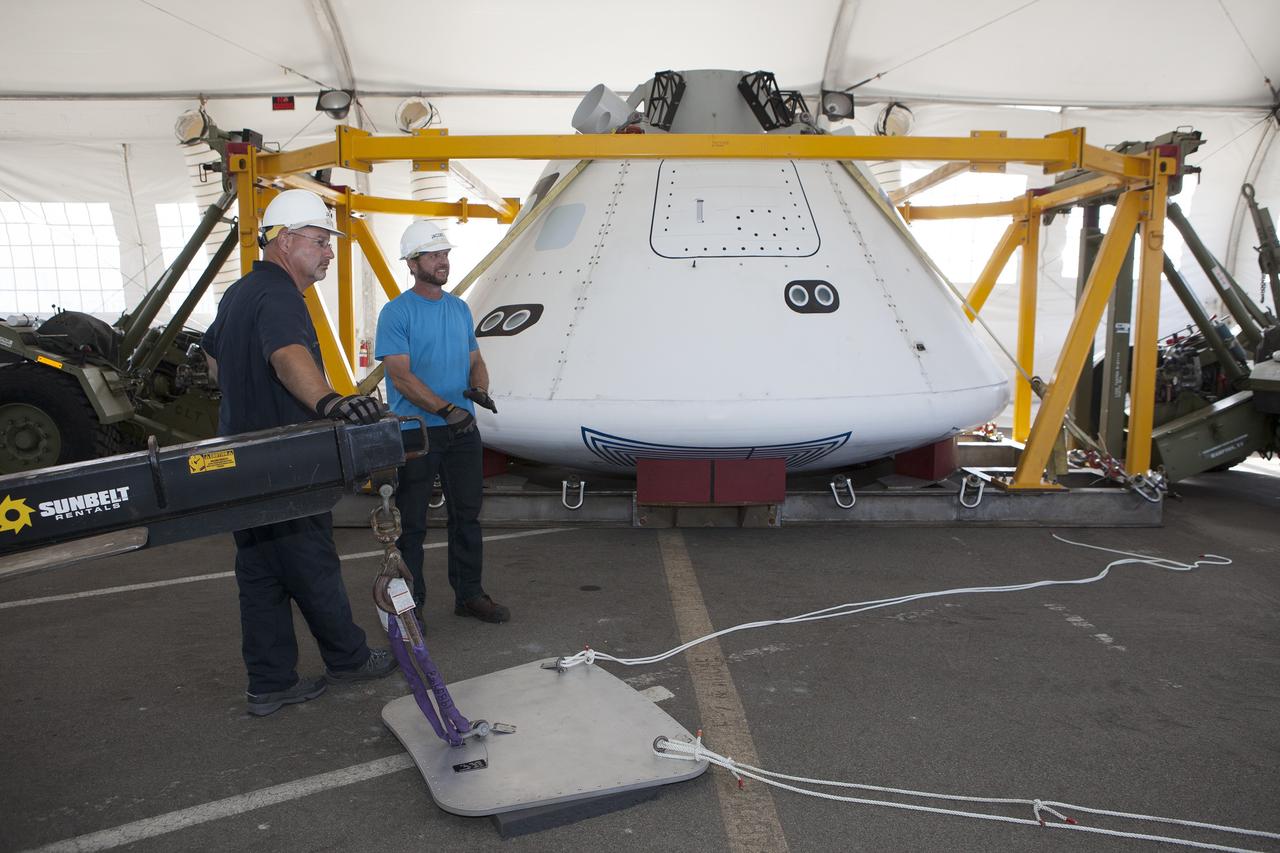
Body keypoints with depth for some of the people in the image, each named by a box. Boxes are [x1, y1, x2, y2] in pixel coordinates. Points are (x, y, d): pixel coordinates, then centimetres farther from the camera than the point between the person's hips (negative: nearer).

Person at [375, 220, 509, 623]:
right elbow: (401, 377, -16)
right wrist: (446, 409, -25)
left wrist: (479, 389, -8)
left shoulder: (459, 309, 12)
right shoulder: (396, 312, -8)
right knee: (411, 524, 3)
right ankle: (409, 603, 15)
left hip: (463, 430, 6)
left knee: (467, 515, 13)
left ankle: (469, 594, 26)